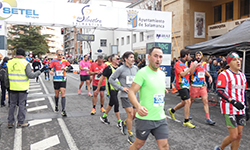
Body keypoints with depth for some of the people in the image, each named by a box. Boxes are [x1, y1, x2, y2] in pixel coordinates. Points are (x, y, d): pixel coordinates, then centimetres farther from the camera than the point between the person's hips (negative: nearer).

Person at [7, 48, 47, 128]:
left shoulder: (9, 62, 2)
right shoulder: (25, 63, -12)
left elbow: (7, 76, 8)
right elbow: (31, 75, -16)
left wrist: (7, 85, 21)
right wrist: (40, 71, -6)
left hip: (13, 88, 4)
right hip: (22, 88, -4)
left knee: (12, 104, 13)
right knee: (21, 105, 6)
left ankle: (10, 122, 19)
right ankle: (20, 123, 12)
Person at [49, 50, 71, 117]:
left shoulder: (65, 61, 3)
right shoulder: (53, 61, -1)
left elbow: (70, 67, 3)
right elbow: (50, 69, -2)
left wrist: (65, 68, -16)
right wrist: (51, 72, -25)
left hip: (63, 80, 0)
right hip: (56, 80, 0)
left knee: (63, 94, -8)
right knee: (56, 94, 11)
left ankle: (63, 110, -9)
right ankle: (56, 106, 38)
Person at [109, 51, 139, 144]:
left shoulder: (135, 68, 7)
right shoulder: (121, 69, -7)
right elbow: (111, 79, -6)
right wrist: (121, 87, -10)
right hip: (125, 95, -5)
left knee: (134, 115, 9)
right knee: (130, 114, -8)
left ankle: (124, 123, 39)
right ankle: (130, 136, 7)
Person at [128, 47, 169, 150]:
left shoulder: (162, 74, 9)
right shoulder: (142, 72, -14)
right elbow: (131, 92, -20)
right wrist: (138, 106, -38)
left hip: (160, 118, 6)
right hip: (144, 118, -6)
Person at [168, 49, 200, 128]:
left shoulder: (185, 63, 13)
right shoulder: (178, 64, -13)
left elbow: (189, 73, 20)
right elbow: (182, 74, -24)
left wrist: (195, 66, 11)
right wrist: (191, 67, -23)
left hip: (186, 85, 9)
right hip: (181, 85, -9)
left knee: (184, 102, 17)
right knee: (188, 102, -13)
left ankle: (172, 110, 38)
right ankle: (186, 121, -3)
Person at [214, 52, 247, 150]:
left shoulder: (242, 76, 13)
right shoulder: (224, 75, -10)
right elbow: (219, 91, -18)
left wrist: (244, 106, 19)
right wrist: (233, 101, -27)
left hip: (240, 109, 7)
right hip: (229, 109, -7)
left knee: (239, 135, 8)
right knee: (233, 136, -6)